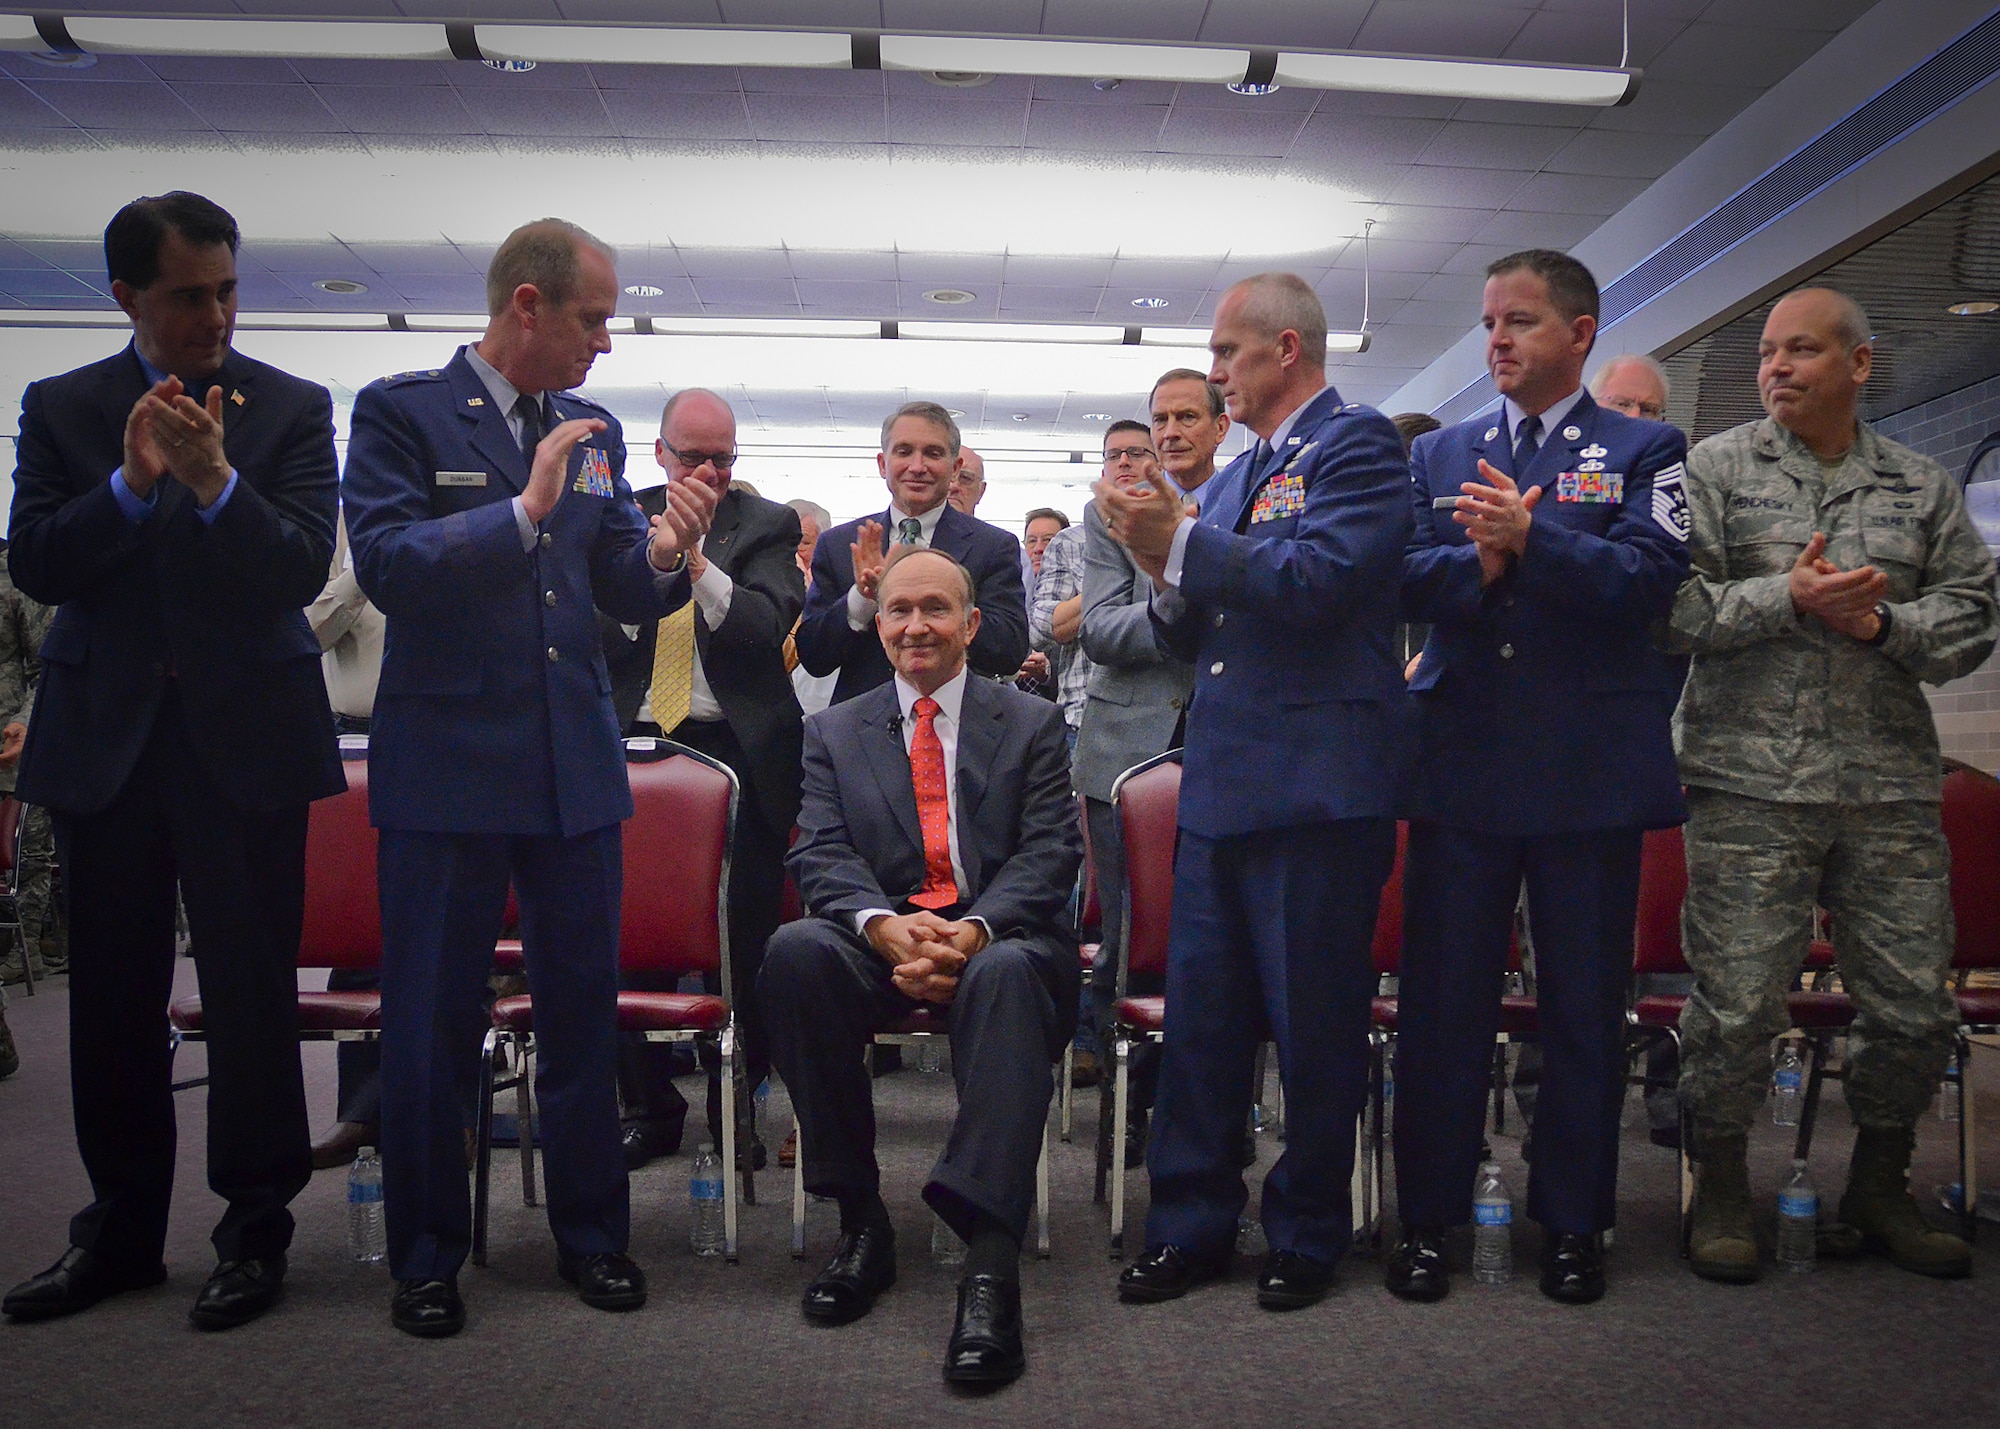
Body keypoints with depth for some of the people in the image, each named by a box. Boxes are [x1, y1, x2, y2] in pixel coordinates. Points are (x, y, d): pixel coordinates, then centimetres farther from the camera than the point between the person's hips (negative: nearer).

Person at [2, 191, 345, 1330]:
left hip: (247, 735, -2)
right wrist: (131, 482, -17)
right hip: (105, 736, 3)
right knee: (114, 998, 11)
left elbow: (303, 569, -8)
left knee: (253, 991, 1)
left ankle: (256, 1231, 16)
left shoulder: (294, 409, 2)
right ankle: (122, 1230, 27)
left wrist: (215, 483, -23)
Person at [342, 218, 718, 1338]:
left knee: (585, 1014, 12)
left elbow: (627, 594, 10)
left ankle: (592, 1235, 27)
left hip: (576, 768, 5)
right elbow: (387, 564, -15)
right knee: (432, 1025, 6)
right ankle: (428, 1257, 24)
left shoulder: (596, 432, 10)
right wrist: (524, 512, -23)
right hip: (447, 766, -4)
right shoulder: (402, 412, -4)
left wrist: (665, 556, -12)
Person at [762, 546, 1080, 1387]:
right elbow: (821, 855, 3)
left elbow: (1050, 854, 0)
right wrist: (884, 924, -20)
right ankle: (861, 1219, -19)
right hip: (880, 940, 2)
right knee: (795, 952, -31)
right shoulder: (834, 733, 17)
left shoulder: (1032, 724, 13)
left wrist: (975, 929, -20)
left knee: (1009, 971, -38)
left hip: (999, 938, -2)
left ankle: (990, 1259, -41)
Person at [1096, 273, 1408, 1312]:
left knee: (1315, 1029, 5)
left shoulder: (1356, 445, -4)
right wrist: (1166, 573, 0)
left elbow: (1317, 581, -21)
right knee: (1199, 1020, 11)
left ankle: (1307, 1237, 22)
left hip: (1316, 794, -8)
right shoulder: (1236, 475, 19)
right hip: (1219, 787, 8)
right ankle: (1191, 1227, 24)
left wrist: (1183, 543, -15)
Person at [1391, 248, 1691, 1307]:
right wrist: (1475, 561, -18)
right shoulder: (1439, 455, 14)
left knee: (1585, 1003, 7)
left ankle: (1573, 1223, 22)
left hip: (1590, 769, -2)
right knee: (1442, 998, 5)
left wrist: (1530, 540, -22)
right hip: (1462, 762, 2)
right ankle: (1428, 1219, 18)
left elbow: (1648, 577, -10)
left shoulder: (1644, 450, 6)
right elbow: (1404, 581, 1)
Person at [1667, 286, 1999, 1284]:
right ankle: (1720, 1187, 18)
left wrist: (1884, 622, -8)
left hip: (1891, 790, 3)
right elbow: (1670, 608, -4)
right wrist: (1785, 598, -14)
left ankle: (1880, 1188, 29)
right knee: (1737, 1002, -2)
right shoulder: (1714, 469, 5)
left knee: (1915, 1007, 8)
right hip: (1749, 786, -3)